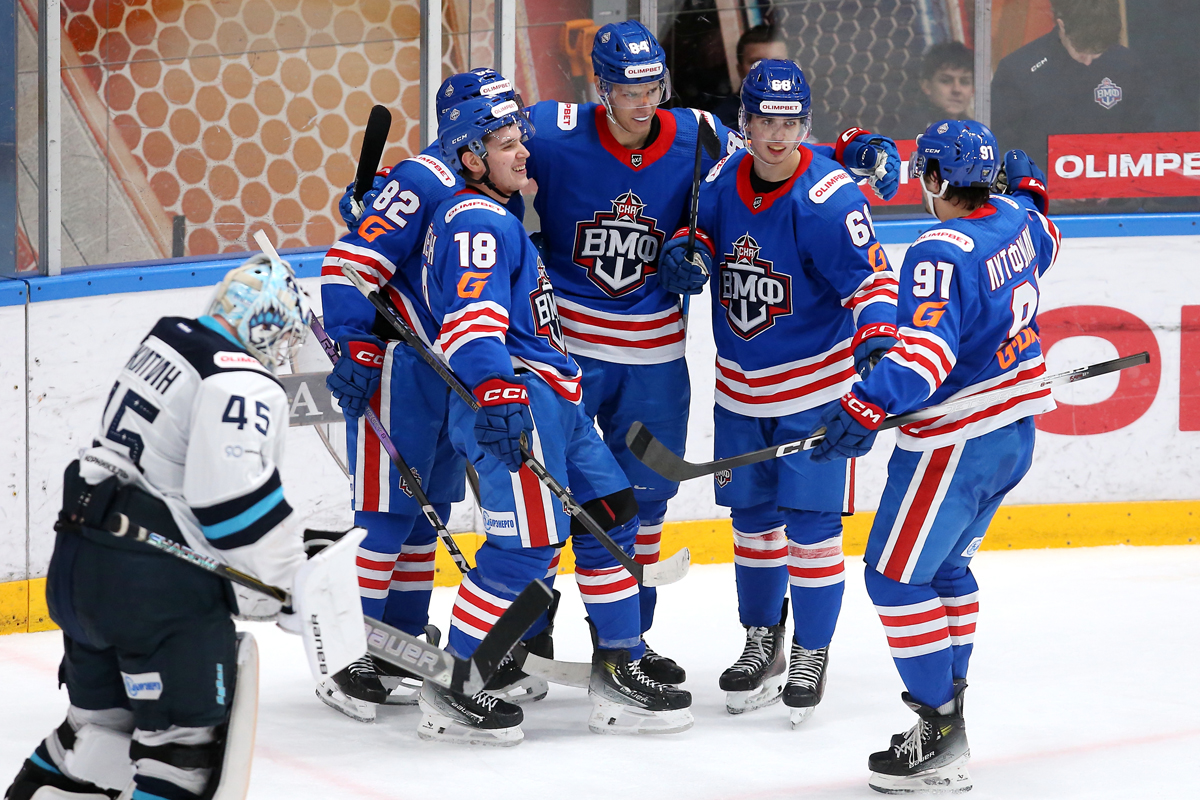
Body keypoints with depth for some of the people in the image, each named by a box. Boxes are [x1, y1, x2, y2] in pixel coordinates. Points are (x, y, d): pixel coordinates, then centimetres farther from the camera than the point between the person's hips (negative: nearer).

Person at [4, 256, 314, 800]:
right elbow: (235, 502, -22)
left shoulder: (169, 342, 14)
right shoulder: (243, 384, -14)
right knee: (188, 735, -5)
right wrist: (294, 591, -12)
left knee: (103, 718, 23)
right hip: (152, 587, -9)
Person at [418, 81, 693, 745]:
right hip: (512, 399, -11)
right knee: (528, 541, -15)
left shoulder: (499, 217, 22)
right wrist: (495, 386, -38)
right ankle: (452, 689, -7)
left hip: (552, 396, 11)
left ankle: (619, 671, 14)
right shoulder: (477, 222, -11)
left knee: (611, 517, 10)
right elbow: (470, 318, -25)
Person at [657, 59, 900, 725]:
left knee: (811, 521, -5)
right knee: (751, 513, 14)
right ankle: (762, 642, 30)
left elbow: (869, 277, -20)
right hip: (739, 385, 6)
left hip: (816, 382, -6)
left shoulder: (828, 197, -20)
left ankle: (811, 655, 10)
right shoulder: (721, 181, -3)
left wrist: (876, 335, -38)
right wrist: (684, 250, -8)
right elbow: (703, 232, 15)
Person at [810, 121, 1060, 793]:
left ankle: (941, 730, 0)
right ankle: (949, 705, 24)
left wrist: (869, 409, -39)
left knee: (896, 576, -2)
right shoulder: (1015, 220, 3)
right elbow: (1042, 245, 29)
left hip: (957, 442, -9)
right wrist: (1030, 192, 43)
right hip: (1015, 433, 9)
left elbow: (927, 349, -35)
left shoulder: (942, 253, -23)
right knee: (945, 569, 21)